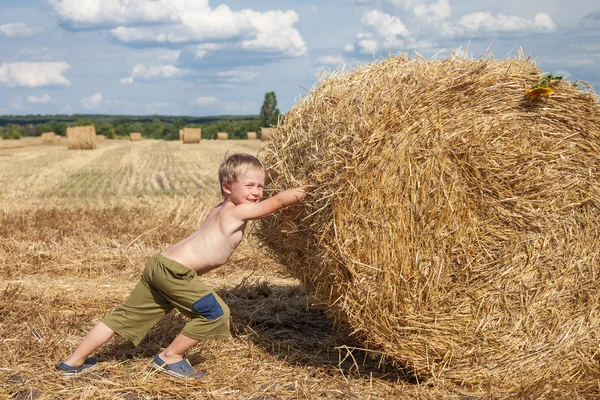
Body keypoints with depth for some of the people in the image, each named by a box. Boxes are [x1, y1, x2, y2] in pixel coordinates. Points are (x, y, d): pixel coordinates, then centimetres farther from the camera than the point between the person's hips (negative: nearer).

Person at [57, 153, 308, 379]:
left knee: (126, 316, 16)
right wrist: (305, 190, 4)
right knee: (215, 313, -4)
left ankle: (74, 361, 23)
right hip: (174, 271, -10)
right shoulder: (239, 211, -10)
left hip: (160, 265, 10)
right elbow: (280, 201, -8)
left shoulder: (221, 209, 17)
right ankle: (170, 358, 9)